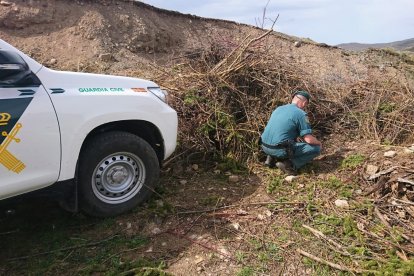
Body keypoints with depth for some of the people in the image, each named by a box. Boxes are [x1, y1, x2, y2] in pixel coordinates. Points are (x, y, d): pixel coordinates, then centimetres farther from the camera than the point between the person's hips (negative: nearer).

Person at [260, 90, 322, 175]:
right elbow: (309, 140, -11)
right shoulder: (301, 114, -9)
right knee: (316, 148, 5)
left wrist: (297, 137, 31)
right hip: (280, 150, -7)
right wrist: (319, 143, 10)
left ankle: (272, 157, 18)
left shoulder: (278, 109, 13)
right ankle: (289, 164, -5)